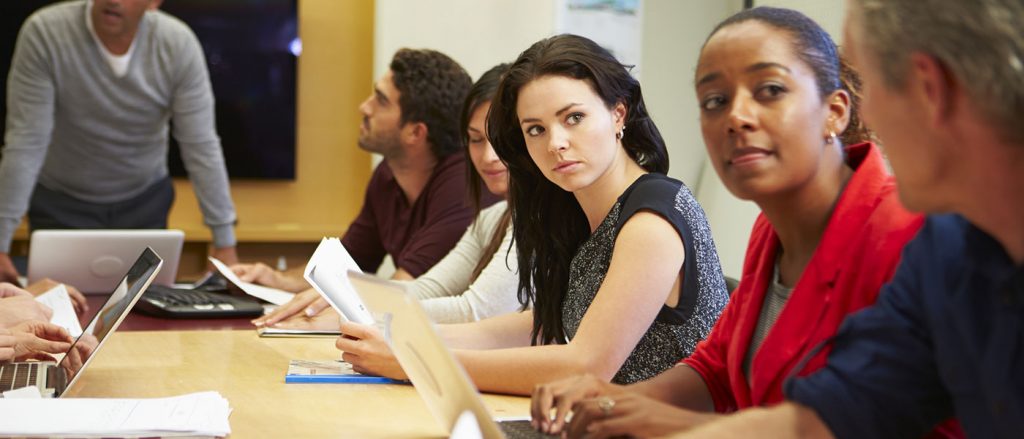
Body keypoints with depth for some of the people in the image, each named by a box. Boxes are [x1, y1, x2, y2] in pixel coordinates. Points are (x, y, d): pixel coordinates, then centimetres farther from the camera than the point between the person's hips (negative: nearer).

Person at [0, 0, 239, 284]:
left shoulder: (178, 43, -19)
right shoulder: (43, 34, -23)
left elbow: (201, 146, -15)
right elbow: (26, 143, -23)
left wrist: (225, 243, -14)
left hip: (145, 201, 2)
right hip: (61, 202, -1)